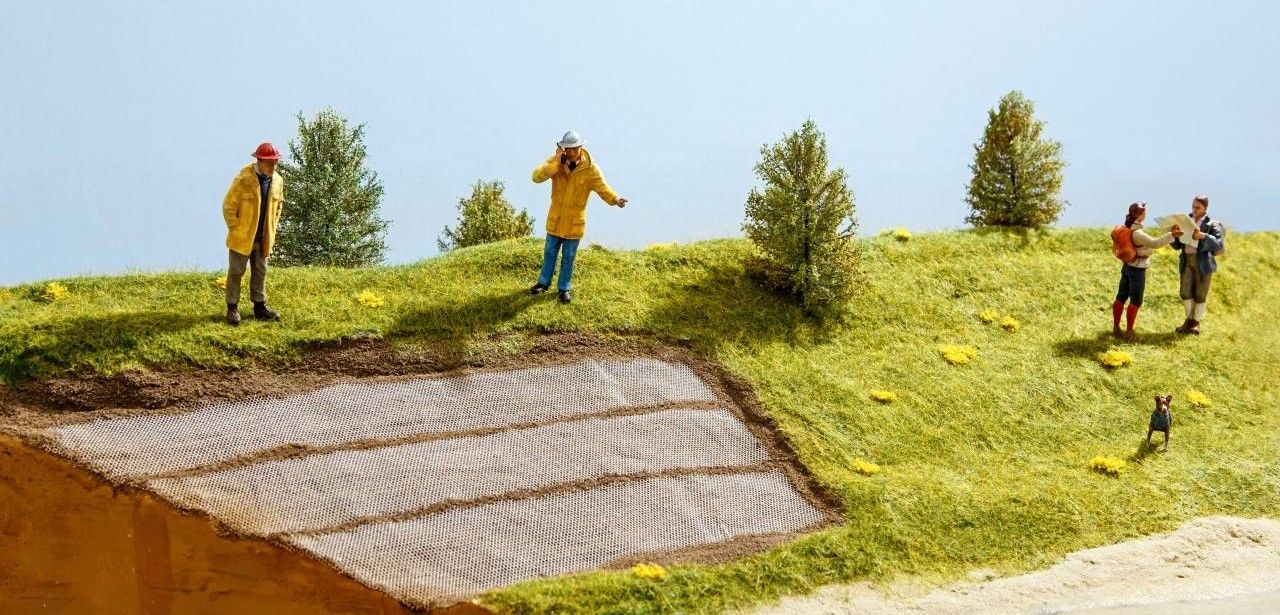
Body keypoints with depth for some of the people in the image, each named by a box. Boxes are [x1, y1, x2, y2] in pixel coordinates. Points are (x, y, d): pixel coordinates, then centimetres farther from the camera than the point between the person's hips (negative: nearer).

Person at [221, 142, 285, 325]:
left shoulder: (278, 181, -1)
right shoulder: (243, 179, -18)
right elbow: (228, 206, -13)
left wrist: (272, 229, 10)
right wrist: (235, 229, -10)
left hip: (263, 238, 5)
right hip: (242, 237, -5)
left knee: (260, 272, 15)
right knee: (236, 272, 6)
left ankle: (260, 306, 26)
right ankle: (232, 308, 15)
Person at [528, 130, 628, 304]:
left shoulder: (590, 168, -16)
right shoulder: (555, 161, -13)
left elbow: (603, 188, -19)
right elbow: (537, 177, -24)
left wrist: (615, 199, -40)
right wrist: (556, 163, -34)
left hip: (574, 222, -1)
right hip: (555, 219, 1)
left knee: (568, 257, 12)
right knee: (550, 253, 18)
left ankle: (563, 288, 29)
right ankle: (544, 283, 37)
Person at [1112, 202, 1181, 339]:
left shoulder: (1129, 228, 3)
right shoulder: (1137, 233, -25)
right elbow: (1154, 243, -34)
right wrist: (1171, 235, -36)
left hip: (1127, 266, 9)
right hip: (1137, 269, -9)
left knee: (1121, 298, 13)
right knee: (1136, 301, 2)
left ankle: (1116, 328, 22)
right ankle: (1129, 332, 8)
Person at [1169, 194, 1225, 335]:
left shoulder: (1212, 224, -2)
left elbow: (1218, 244, -12)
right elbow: (1177, 245, 11)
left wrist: (1203, 236, -24)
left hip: (1203, 262, -3)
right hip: (1187, 261, 4)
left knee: (1200, 294, 4)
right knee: (1185, 292, 3)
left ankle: (1196, 321, 20)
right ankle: (1189, 318, 22)